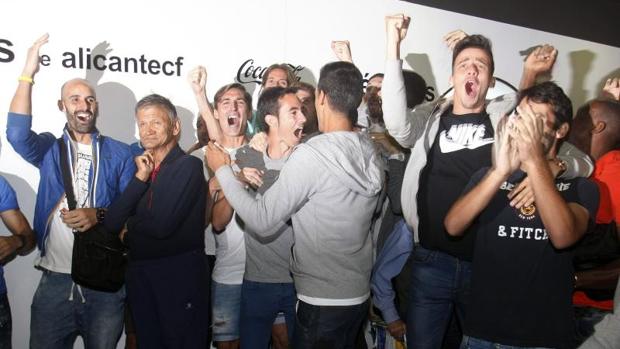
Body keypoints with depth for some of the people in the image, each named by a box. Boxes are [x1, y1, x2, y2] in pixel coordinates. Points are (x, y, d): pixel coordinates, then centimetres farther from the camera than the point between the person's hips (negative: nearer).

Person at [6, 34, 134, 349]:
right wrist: (28, 75, -17)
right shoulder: (48, 148, 6)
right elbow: (17, 134, -16)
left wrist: (100, 215, -20)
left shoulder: (120, 153, 3)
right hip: (55, 280, 1)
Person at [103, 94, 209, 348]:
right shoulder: (140, 167, 10)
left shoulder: (189, 165, -11)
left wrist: (130, 224, 1)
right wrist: (140, 178, -10)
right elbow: (112, 223, -1)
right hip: (139, 271, 7)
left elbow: (162, 224, -20)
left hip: (181, 272, -6)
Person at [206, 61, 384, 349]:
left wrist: (222, 169, -5)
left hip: (323, 301, -6)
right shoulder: (371, 154, -2)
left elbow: (260, 219, -18)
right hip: (358, 294, 7)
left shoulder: (310, 154, -21)